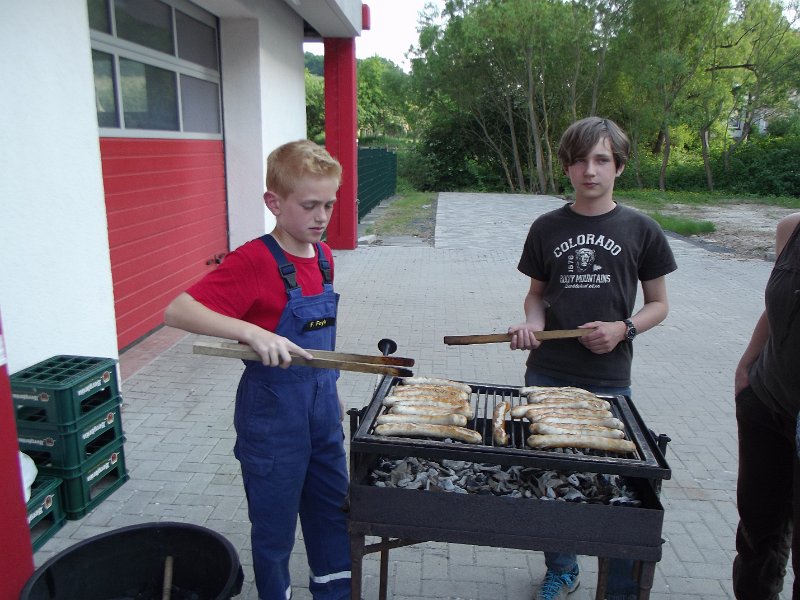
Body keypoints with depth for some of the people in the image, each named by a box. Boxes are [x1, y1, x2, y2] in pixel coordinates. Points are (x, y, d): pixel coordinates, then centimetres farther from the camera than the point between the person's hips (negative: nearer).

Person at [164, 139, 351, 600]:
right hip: (272, 411, -7)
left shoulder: (323, 256, 3)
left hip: (321, 407, 7)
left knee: (333, 510, 22)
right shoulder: (254, 261, -19)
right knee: (275, 524, 13)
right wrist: (253, 332, -40)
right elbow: (178, 311, -28)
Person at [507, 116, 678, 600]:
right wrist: (532, 323, -9)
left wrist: (623, 329, -13)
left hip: (609, 381, -2)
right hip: (547, 376, 2)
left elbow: (659, 304, 5)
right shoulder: (547, 228, 3)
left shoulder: (641, 229, -1)